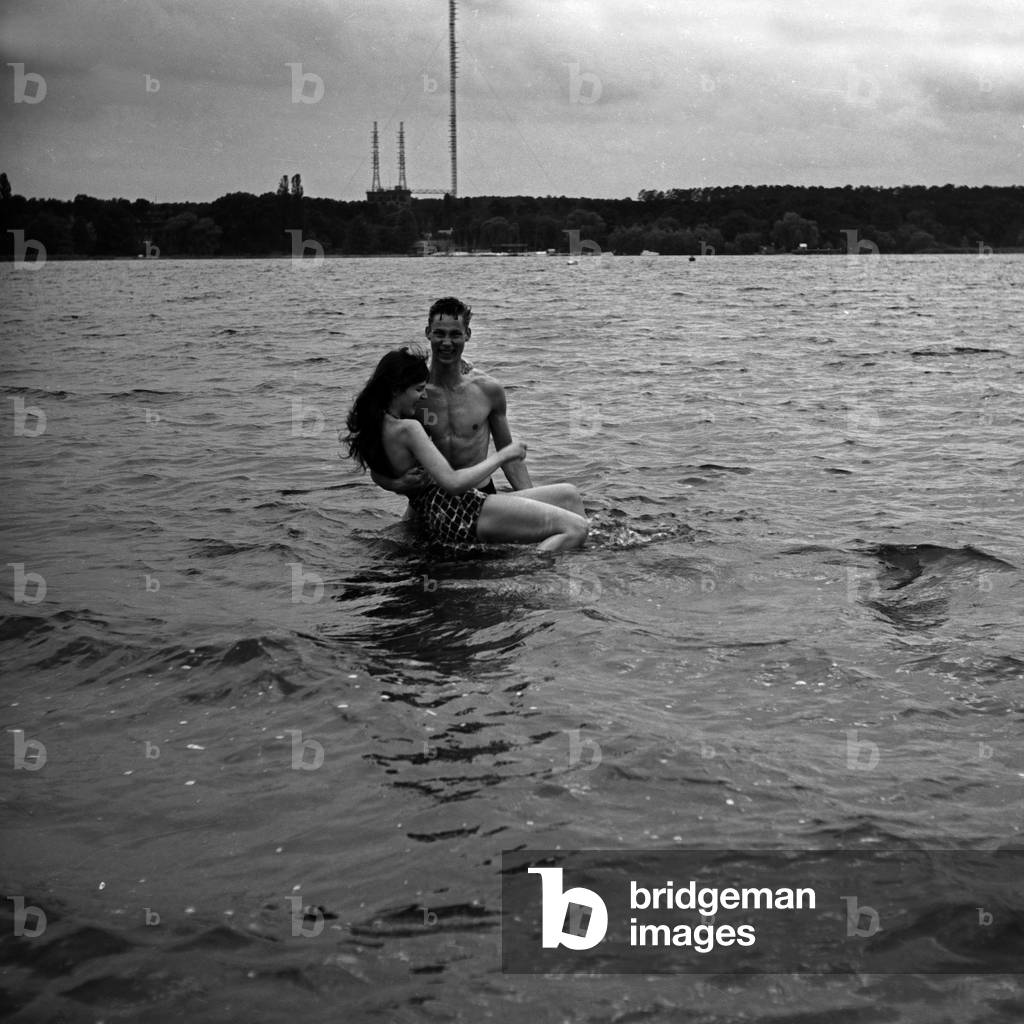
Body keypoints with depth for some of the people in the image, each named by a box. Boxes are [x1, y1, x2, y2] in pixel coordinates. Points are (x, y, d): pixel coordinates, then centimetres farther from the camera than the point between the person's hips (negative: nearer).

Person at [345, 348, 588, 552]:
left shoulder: (376, 425, 13)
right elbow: (452, 482, -24)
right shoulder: (407, 429, -17)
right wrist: (501, 456, -10)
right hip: (458, 515, -11)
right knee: (576, 528, -21)